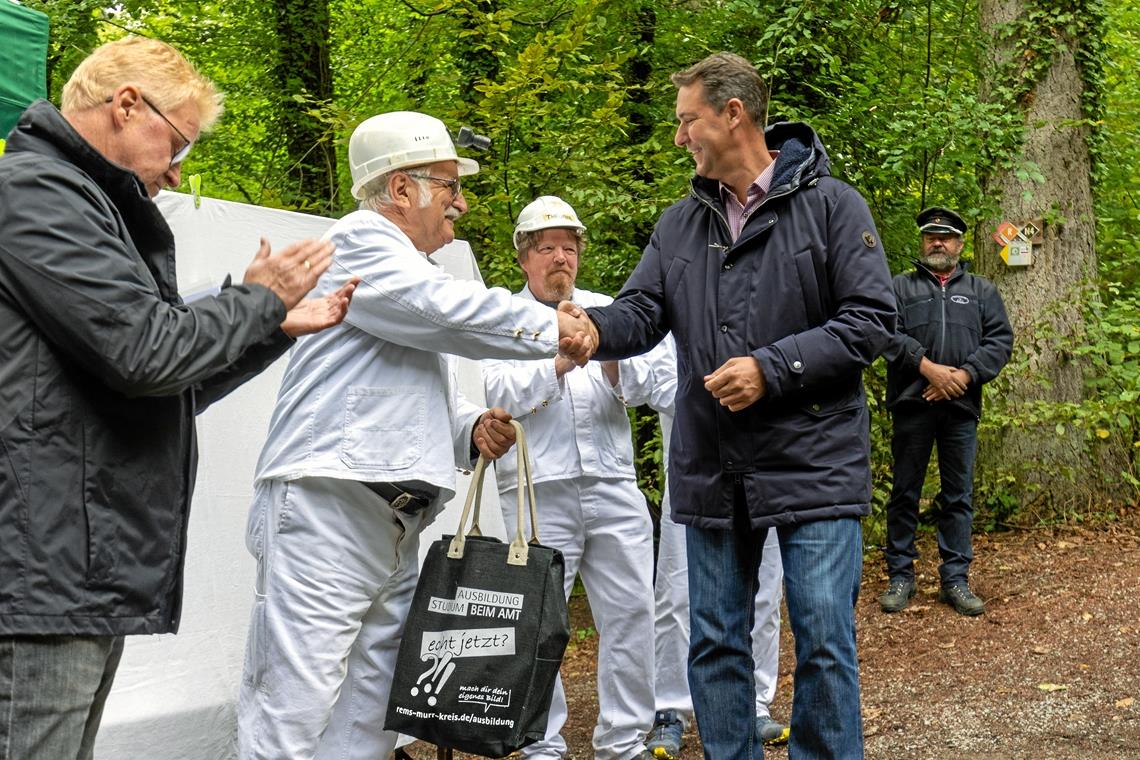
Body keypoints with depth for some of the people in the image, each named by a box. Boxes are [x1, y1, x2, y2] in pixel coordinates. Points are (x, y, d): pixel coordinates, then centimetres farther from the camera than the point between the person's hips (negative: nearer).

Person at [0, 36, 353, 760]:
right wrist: (259, 298, -1)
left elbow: (164, 390, 25)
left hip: (96, 576, 10)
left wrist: (278, 327, 20)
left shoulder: (86, 204, 25)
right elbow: (147, 351, -18)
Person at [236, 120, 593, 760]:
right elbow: (455, 310, -16)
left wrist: (473, 429, 9)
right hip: (325, 514, -10)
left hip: (397, 527, 10)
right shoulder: (359, 241, -2)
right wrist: (554, 328, -5)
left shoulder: (417, 272, 27)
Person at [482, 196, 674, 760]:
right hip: (538, 491, -3)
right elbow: (505, 394, -8)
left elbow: (644, 387, 6)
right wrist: (564, 359, -19)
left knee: (631, 612, 4)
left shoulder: (607, 311, 15)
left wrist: (613, 362, -15)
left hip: (613, 486, 3)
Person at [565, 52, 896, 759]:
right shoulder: (680, 224, 11)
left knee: (824, 643, -1)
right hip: (712, 472, 5)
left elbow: (872, 320, -9)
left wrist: (772, 368, -17)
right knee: (716, 644, 12)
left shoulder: (831, 205, -4)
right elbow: (642, 313, 1)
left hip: (813, 463, -5)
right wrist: (596, 328, -22)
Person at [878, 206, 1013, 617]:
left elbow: (1000, 340, 5)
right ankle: (901, 576, 13)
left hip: (961, 407, 2)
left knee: (958, 496, 6)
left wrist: (964, 374, -10)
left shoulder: (982, 291, 14)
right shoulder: (902, 287, 9)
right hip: (912, 404, -1)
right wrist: (928, 367, -17)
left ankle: (955, 579, 12)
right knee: (905, 493, 4)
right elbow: (889, 332, -5)